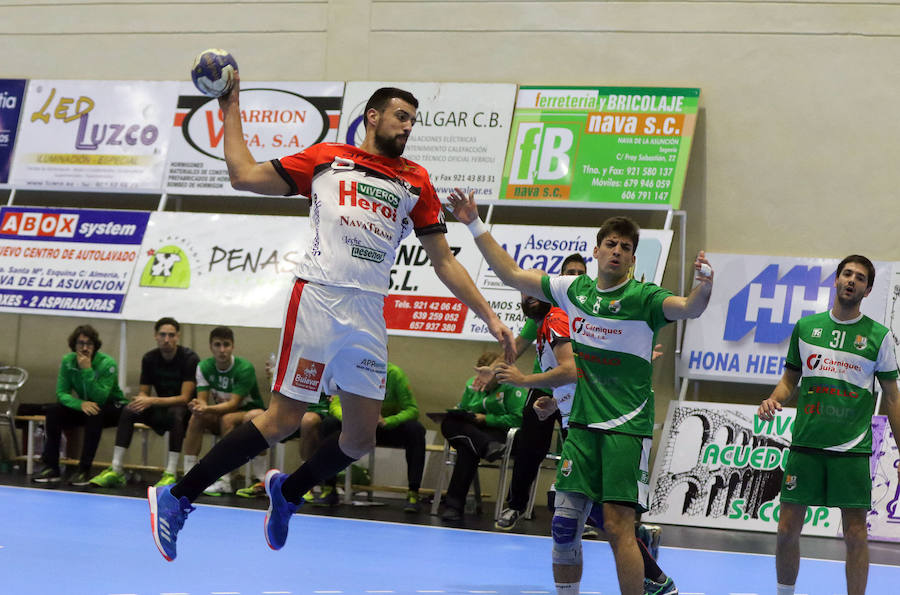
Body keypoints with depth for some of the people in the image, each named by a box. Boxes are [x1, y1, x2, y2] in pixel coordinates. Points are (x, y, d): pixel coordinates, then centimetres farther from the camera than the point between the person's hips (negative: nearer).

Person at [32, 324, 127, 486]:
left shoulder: (107, 363, -22)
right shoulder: (68, 361, -8)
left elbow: (100, 399, -29)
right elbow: (62, 393, -12)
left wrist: (87, 370, -36)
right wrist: (81, 404, -32)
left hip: (112, 408, -4)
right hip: (85, 407, 5)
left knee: (95, 414, -38)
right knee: (53, 410, -20)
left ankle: (84, 470, -35)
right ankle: (51, 468, -19)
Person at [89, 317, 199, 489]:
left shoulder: (189, 358, -16)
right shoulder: (149, 358, 0)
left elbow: (184, 398, -21)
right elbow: (143, 392, 3)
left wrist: (152, 401, -32)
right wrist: (141, 400, -23)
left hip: (185, 411, -5)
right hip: (161, 411, 5)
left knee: (176, 413, -38)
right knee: (128, 410, -19)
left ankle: (170, 474, -39)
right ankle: (116, 470, -22)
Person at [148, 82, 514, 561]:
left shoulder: (415, 182, 19)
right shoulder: (326, 158, 11)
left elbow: (444, 262, 20)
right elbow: (244, 175, 9)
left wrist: (489, 316, 13)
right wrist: (231, 109, 12)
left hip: (369, 315, 5)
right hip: (317, 299, -5)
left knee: (361, 437, 2)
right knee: (283, 420, -10)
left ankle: (288, 492, 29)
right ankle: (176, 498, 0)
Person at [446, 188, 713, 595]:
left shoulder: (643, 298, -6)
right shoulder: (575, 290, 8)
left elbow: (689, 308, -24)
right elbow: (511, 274, 15)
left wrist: (703, 287, -45)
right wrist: (475, 225, 14)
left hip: (627, 428, -5)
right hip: (582, 424, 5)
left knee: (618, 526, -12)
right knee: (565, 524, 1)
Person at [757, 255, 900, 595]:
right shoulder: (805, 327, 8)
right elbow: (791, 378, 18)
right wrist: (773, 399, -4)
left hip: (852, 448, -2)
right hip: (805, 443, 2)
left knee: (855, 535, -2)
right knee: (788, 529, 2)